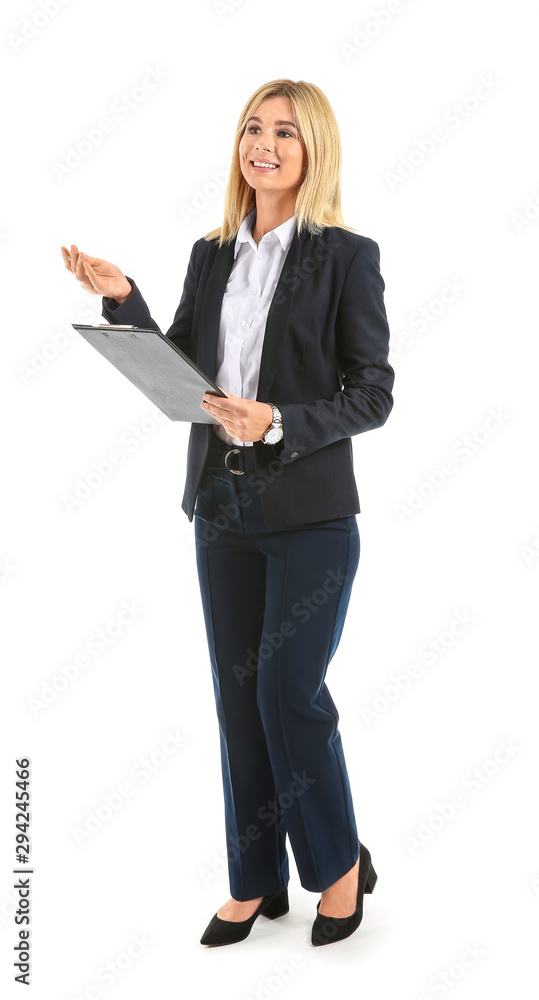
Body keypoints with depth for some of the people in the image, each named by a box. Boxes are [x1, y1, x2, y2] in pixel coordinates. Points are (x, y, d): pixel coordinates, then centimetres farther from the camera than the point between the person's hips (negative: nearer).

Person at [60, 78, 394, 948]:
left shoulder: (347, 256, -5)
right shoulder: (211, 255, 10)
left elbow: (373, 394, -8)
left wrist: (278, 421, -21)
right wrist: (121, 299, -3)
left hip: (311, 513, -5)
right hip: (223, 508, 5)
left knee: (288, 690, -3)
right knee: (238, 694, 10)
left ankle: (340, 862, 22)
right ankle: (256, 880, 26)